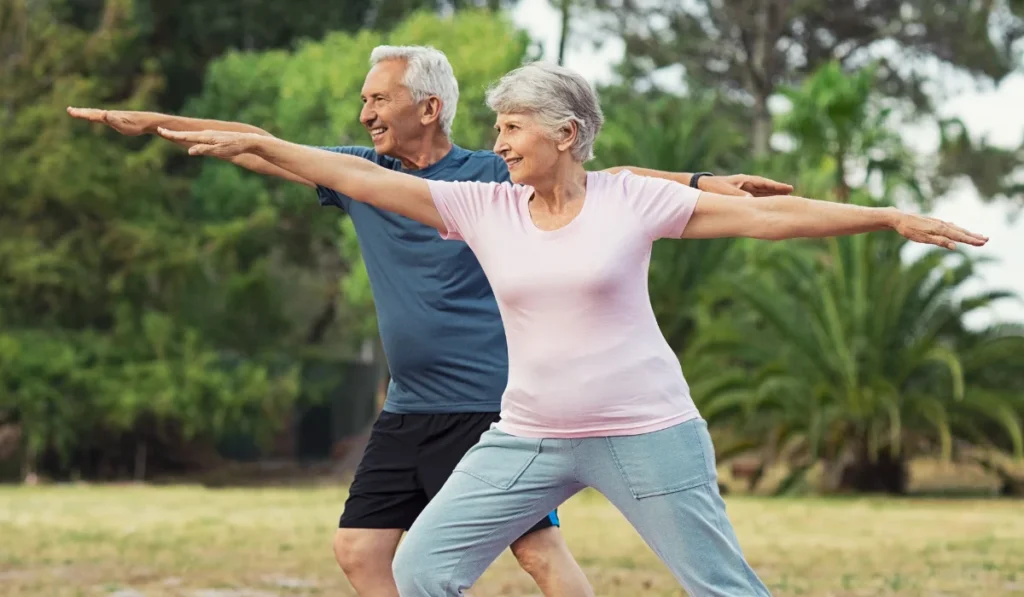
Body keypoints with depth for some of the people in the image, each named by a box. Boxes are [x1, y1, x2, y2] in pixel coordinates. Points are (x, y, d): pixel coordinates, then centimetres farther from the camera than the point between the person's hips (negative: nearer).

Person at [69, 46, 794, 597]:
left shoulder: (491, 177, -6)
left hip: (491, 406, -6)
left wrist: (702, 183, -20)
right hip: (409, 409, 7)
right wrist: (153, 123, 13)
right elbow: (264, 148, 13)